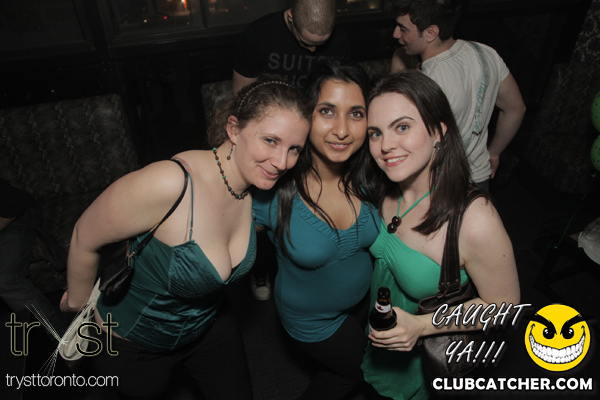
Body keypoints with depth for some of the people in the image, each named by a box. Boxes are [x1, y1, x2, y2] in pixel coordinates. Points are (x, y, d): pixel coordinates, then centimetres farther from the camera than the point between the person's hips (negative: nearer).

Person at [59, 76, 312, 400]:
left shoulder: (258, 187, -18)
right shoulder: (171, 183, -39)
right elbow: (85, 238, -22)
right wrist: (79, 300, -6)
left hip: (210, 326, 5)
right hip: (132, 341, -4)